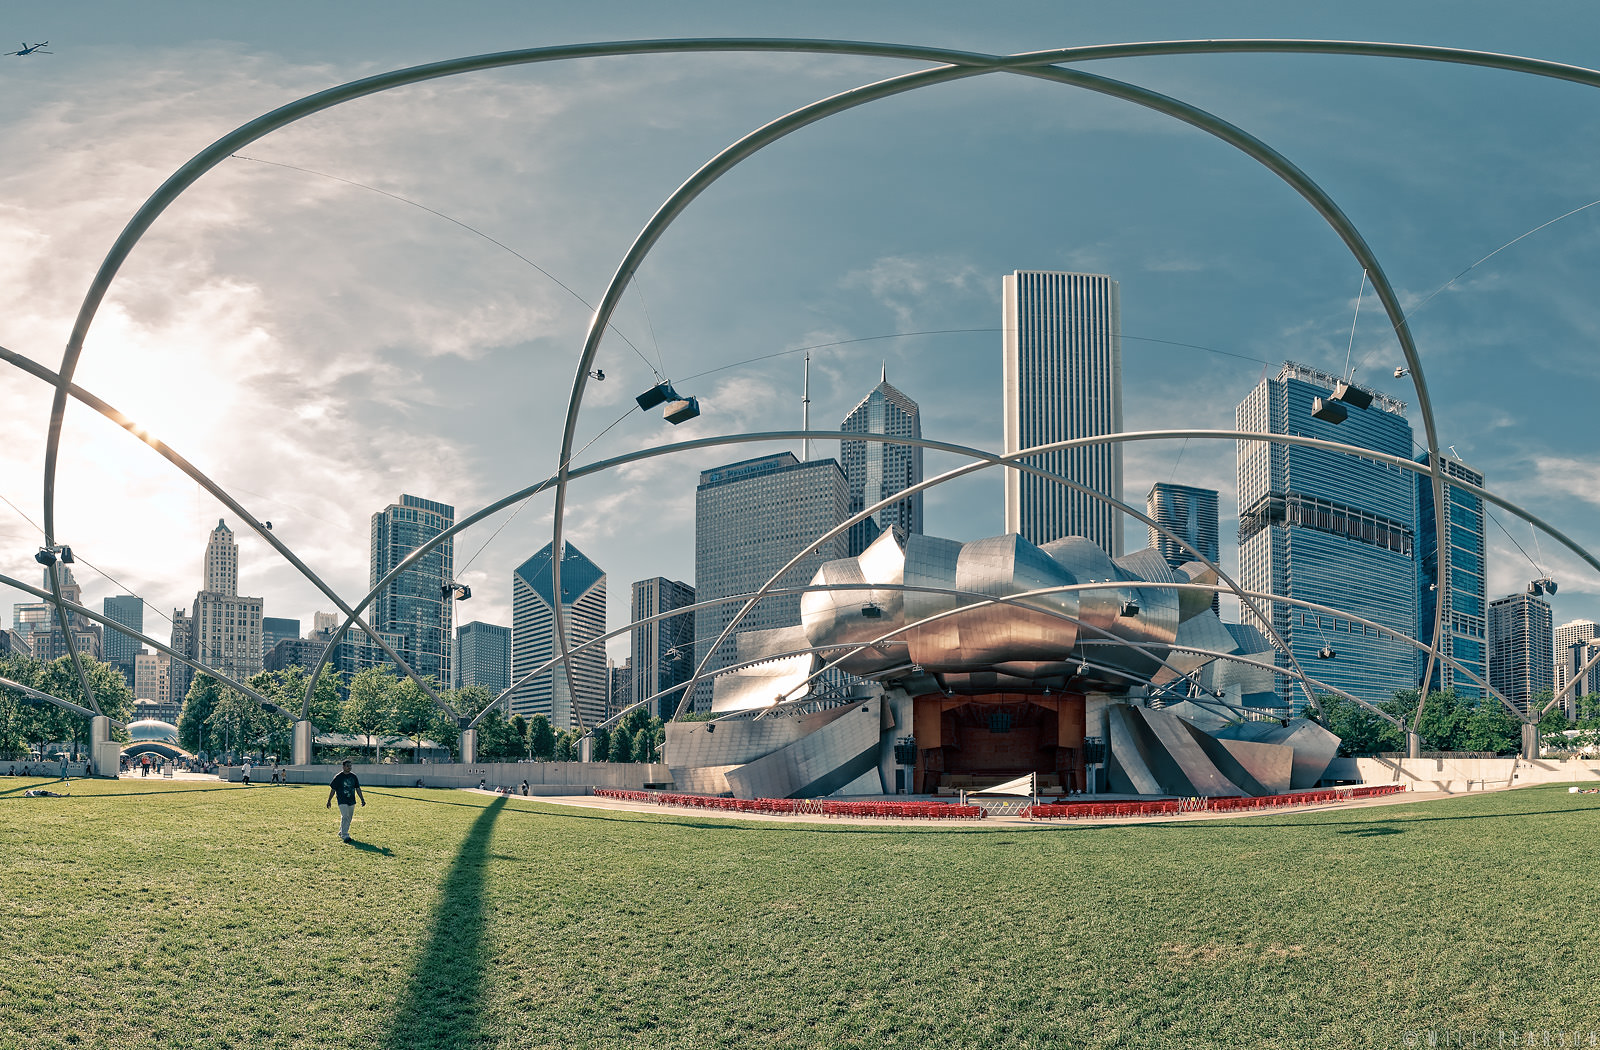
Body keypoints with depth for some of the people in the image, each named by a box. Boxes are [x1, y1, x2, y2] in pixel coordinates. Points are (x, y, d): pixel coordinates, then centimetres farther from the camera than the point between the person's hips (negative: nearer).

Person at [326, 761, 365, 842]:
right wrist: (329, 801, 2)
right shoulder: (338, 777, -5)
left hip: (352, 801, 5)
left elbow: (358, 788, 14)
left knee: (348, 818, 10)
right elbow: (333, 789, 0)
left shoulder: (353, 776, 9)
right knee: (345, 817, -15)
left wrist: (362, 799, 10)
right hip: (342, 801, -5)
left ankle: (341, 833, 26)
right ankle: (345, 835, -14)